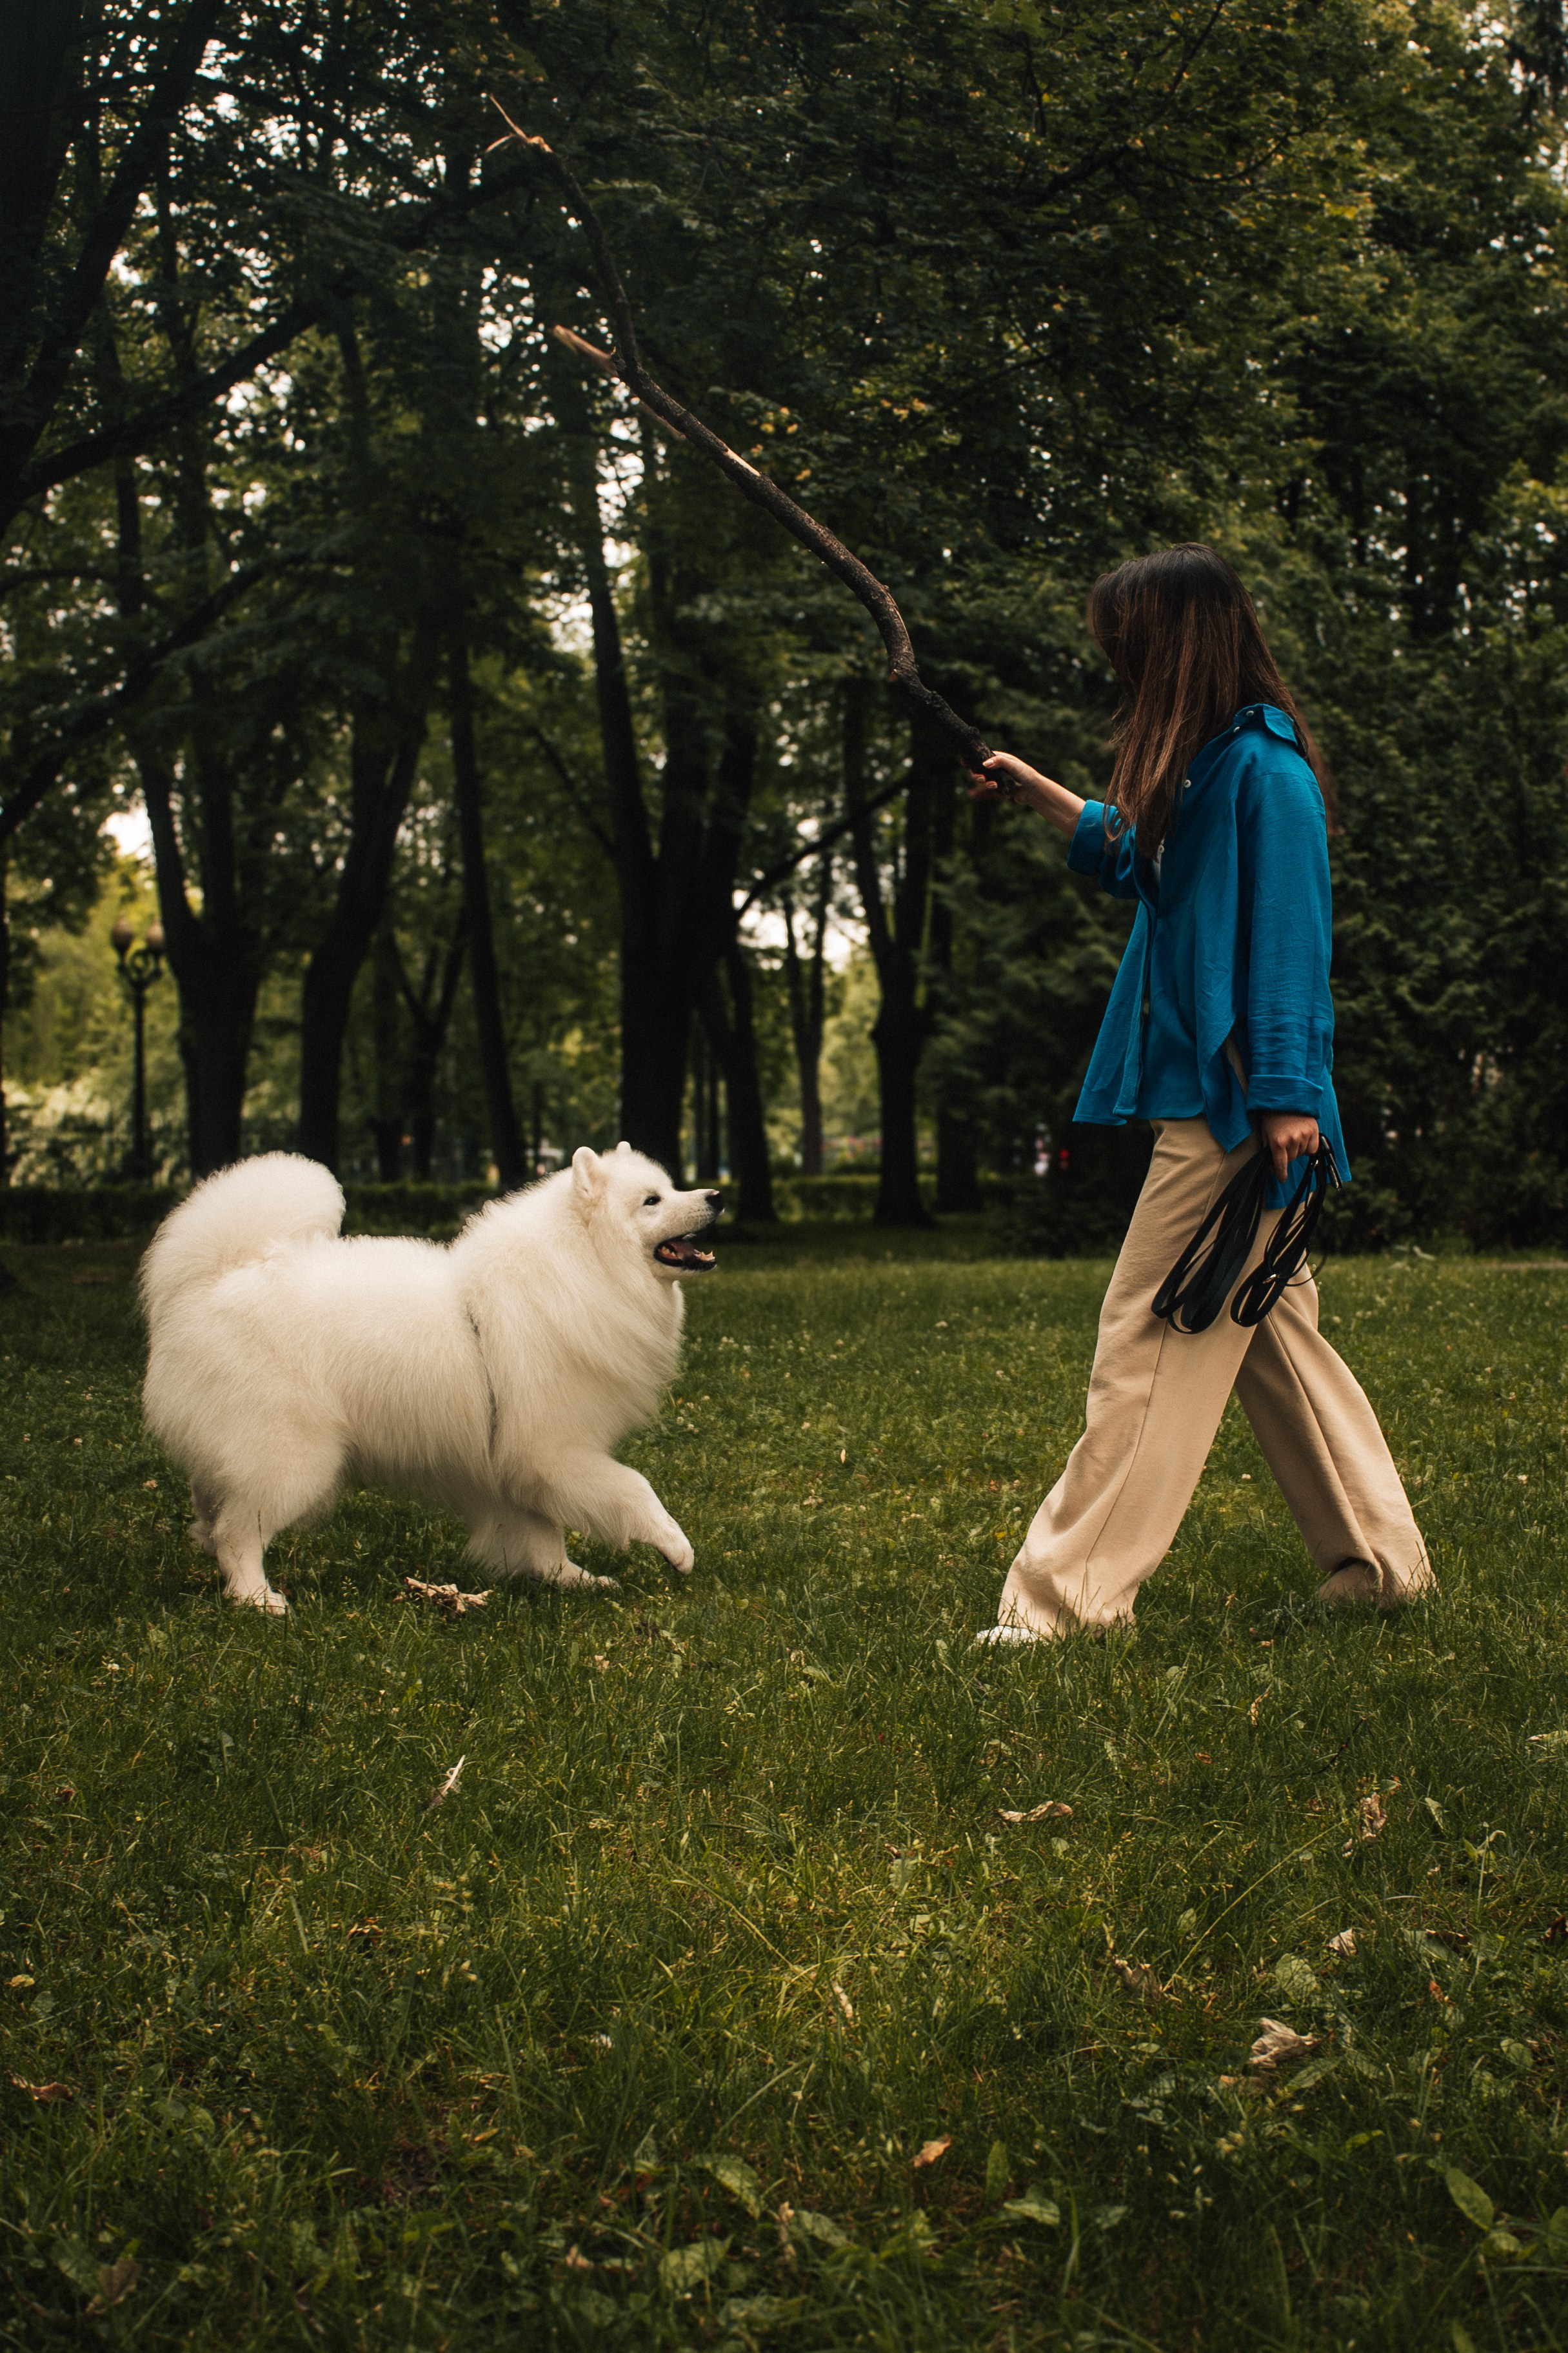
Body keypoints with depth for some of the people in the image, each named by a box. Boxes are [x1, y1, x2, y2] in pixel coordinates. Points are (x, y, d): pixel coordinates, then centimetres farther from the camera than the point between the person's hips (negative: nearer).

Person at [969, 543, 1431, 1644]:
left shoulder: (1263, 770, -14)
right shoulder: (1211, 768, 15)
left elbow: (1288, 937, -18)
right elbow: (1138, 854, 35)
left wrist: (1285, 1097, -21)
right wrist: (1037, 792, 40)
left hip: (1235, 1109, -10)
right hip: (1216, 1100, 10)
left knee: (1148, 1341, -7)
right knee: (1271, 1334, 15)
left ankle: (1069, 1595, -3)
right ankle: (1380, 1560, 23)